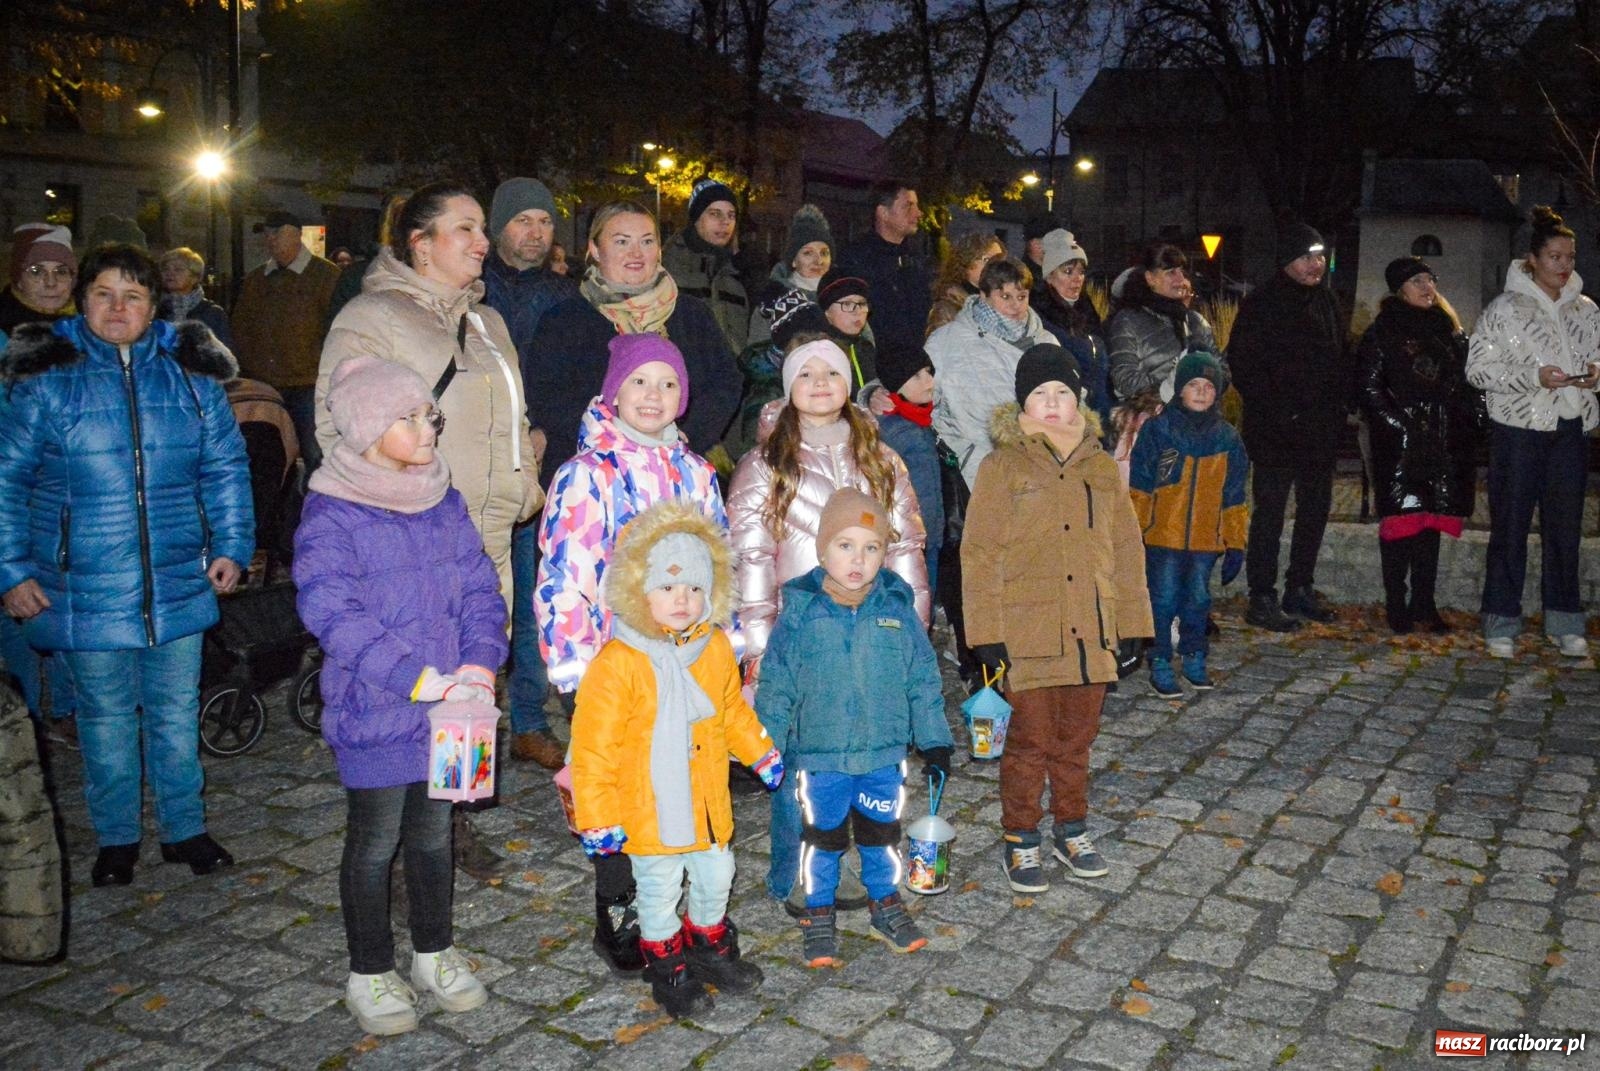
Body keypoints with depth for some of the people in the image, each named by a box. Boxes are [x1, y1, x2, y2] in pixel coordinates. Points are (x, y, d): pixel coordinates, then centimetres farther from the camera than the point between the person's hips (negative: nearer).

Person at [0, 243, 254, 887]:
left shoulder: (189, 371, 3)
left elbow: (226, 466, 9)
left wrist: (232, 546, 1)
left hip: (179, 584, 2)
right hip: (85, 588, -1)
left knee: (176, 708, 12)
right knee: (106, 713, 11)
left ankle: (184, 828, 28)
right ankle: (116, 838, 27)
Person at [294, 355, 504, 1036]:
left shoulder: (444, 502, 4)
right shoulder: (330, 514, -14)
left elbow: (479, 586, 4)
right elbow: (333, 614, -22)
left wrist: (480, 662, -12)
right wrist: (417, 678, -26)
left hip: (449, 706, 5)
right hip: (374, 712, -5)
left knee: (433, 830, 18)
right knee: (375, 840, 8)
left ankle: (434, 953, 36)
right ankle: (369, 974, 26)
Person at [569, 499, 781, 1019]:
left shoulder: (716, 649, -2)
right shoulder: (619, 663, -22)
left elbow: (733, 712, 16)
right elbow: (594, 747, -18)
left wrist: (764, 756, 18)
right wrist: (596, 817, -17)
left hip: (710, 803, 6)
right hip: (650, 812, -5)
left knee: (715, 878, 21)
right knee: (660, 891, 12)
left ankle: (709, 947, 46)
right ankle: (667, 968, 34)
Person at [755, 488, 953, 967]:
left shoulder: (897, 608, -6)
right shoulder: (800, 612, -11)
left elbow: (923, 681, 3)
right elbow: (776, 686, -3)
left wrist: (934, 742, 4)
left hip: (885, 754, 2)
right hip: (820, 755, -2)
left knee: (882, 833, 18)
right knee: (824, 837, 13)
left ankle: (886, 903, 40)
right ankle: (819, 914, 32)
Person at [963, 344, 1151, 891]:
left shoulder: (1101, 468, 10)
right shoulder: (1002, 467, -3)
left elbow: (1126, 550, 13)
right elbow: (980, 554, -6)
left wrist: (1131, 621, 9)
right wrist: (987, 633, -11)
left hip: (1090, 635, 4)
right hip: (1028, 636, -4)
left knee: (1076, 740, 15)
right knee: (1029, 742, 3)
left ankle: (1072, 829, 31)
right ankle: (1019, 840, 19)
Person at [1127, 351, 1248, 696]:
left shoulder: (1228, 438, 6)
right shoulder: (1158, 430, -3)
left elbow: (1234, 498, 10)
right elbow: (1139, 486, -1)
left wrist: (1236, 544, 8)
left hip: (1206, 539, 3)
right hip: (1163, 536, -3)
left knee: (1198, 599, 12)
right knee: (1164, 600, 1)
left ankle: (1194, 658, 26)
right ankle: (1160, 665, 10)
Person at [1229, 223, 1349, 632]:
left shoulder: (1326, 301, 13)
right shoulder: (1262, 303, -8)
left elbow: (1339, 360, 20)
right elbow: (1244, 367, -13)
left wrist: (1340, 403, 6)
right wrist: (1277, 411, -18)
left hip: (1321, 428, 7)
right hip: (1276, 431, -7)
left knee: (1316, 507, 13)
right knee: (1270, 511, -3)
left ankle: (1300, 589, 25)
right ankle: (1261, 600, 2)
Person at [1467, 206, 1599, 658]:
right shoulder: (1505, 308, -3)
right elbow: (1477, 369, -7)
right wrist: (1534, 377, -18)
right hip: (1519, 429, -4)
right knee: (1510, 525, 0)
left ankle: (1564, 621, 17)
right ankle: (1501, 625, 7)